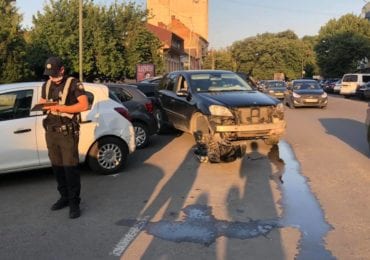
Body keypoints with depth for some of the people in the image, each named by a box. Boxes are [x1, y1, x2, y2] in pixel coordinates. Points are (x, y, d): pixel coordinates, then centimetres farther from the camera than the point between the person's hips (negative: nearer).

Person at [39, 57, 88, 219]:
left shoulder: (73, 84, -6)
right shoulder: (46, 86, 14)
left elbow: (84, 105, -15)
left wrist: (60, 108, -21)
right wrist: (43, 107, -7)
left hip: (68, 132, -6)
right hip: (51, 132, 6)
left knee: (70, 168, -6)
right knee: (57, 167, 10)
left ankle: (74, 202, 1)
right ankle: (64, 197, 23)